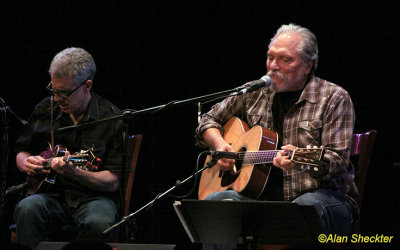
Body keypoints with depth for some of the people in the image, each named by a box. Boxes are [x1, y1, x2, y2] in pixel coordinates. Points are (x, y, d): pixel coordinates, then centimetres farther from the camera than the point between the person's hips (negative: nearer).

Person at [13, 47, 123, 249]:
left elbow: (113, 182, -8)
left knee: (98, 223, -37)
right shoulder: (44, 110, 9)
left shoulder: (112, 118, -4)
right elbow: (21, 152, 24)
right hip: (51, 194, 3)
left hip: (92, 198, -3)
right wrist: (26, 162, -1)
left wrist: (75, 173, -25)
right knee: (28, 208, -32)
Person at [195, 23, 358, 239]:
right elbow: (209, 120, 27)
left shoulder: (334, 98, -1)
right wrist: (219, 144, 4)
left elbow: (337, 161, -10)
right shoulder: (255, 94, 14)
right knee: (213, 202, -26)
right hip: (264, 195, 4)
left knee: (308, 206, -41)